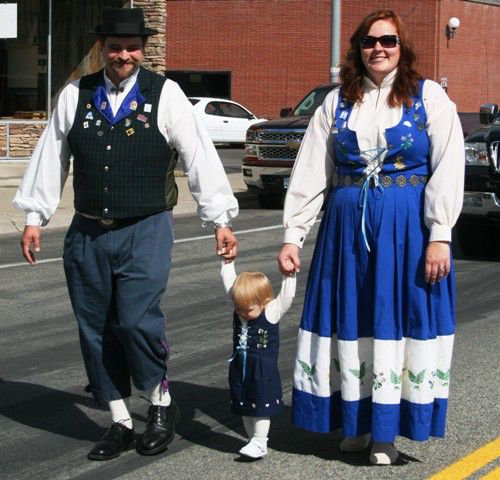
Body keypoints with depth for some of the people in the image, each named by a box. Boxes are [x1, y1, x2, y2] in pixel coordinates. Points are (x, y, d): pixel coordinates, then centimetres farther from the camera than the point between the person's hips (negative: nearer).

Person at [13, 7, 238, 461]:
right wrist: (34, 217, 10)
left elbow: (200, 156, -4)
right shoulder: (75, 95, 4)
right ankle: (120, 423, 22)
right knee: (96, 329, 7)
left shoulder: (165, 95, -4)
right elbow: (50, 158, 10)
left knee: (137, 319, -17)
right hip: (88, 234, 4)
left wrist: (222, 220, -6)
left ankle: (161, 405, 10)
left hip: (146, 232, -4)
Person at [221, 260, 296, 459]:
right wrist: (228, 262, 5)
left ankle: (260, 443, 7)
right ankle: (253, 440, 23)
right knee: (245, 406, 12)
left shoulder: (272, 313, -15)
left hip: (263, 370, -6)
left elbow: (287, 296, -25)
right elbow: (228, 281, 5)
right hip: (240, 368, 6)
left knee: (261, 406, 0)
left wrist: (289, 275, -31)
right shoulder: (241, 304, -1)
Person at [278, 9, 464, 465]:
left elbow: (448, 170, -7)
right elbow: (310, 172, 5)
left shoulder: (429, 97, 0)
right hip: (347, 226, 3)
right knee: (351, 322, 8)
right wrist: (293, 236, -1)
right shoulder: (338, 102, 8)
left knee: (395, 322, 1)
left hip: (407, 228, -3)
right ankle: (356, 422, 21)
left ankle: (386, 431, 11)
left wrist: (439, 237, -14)